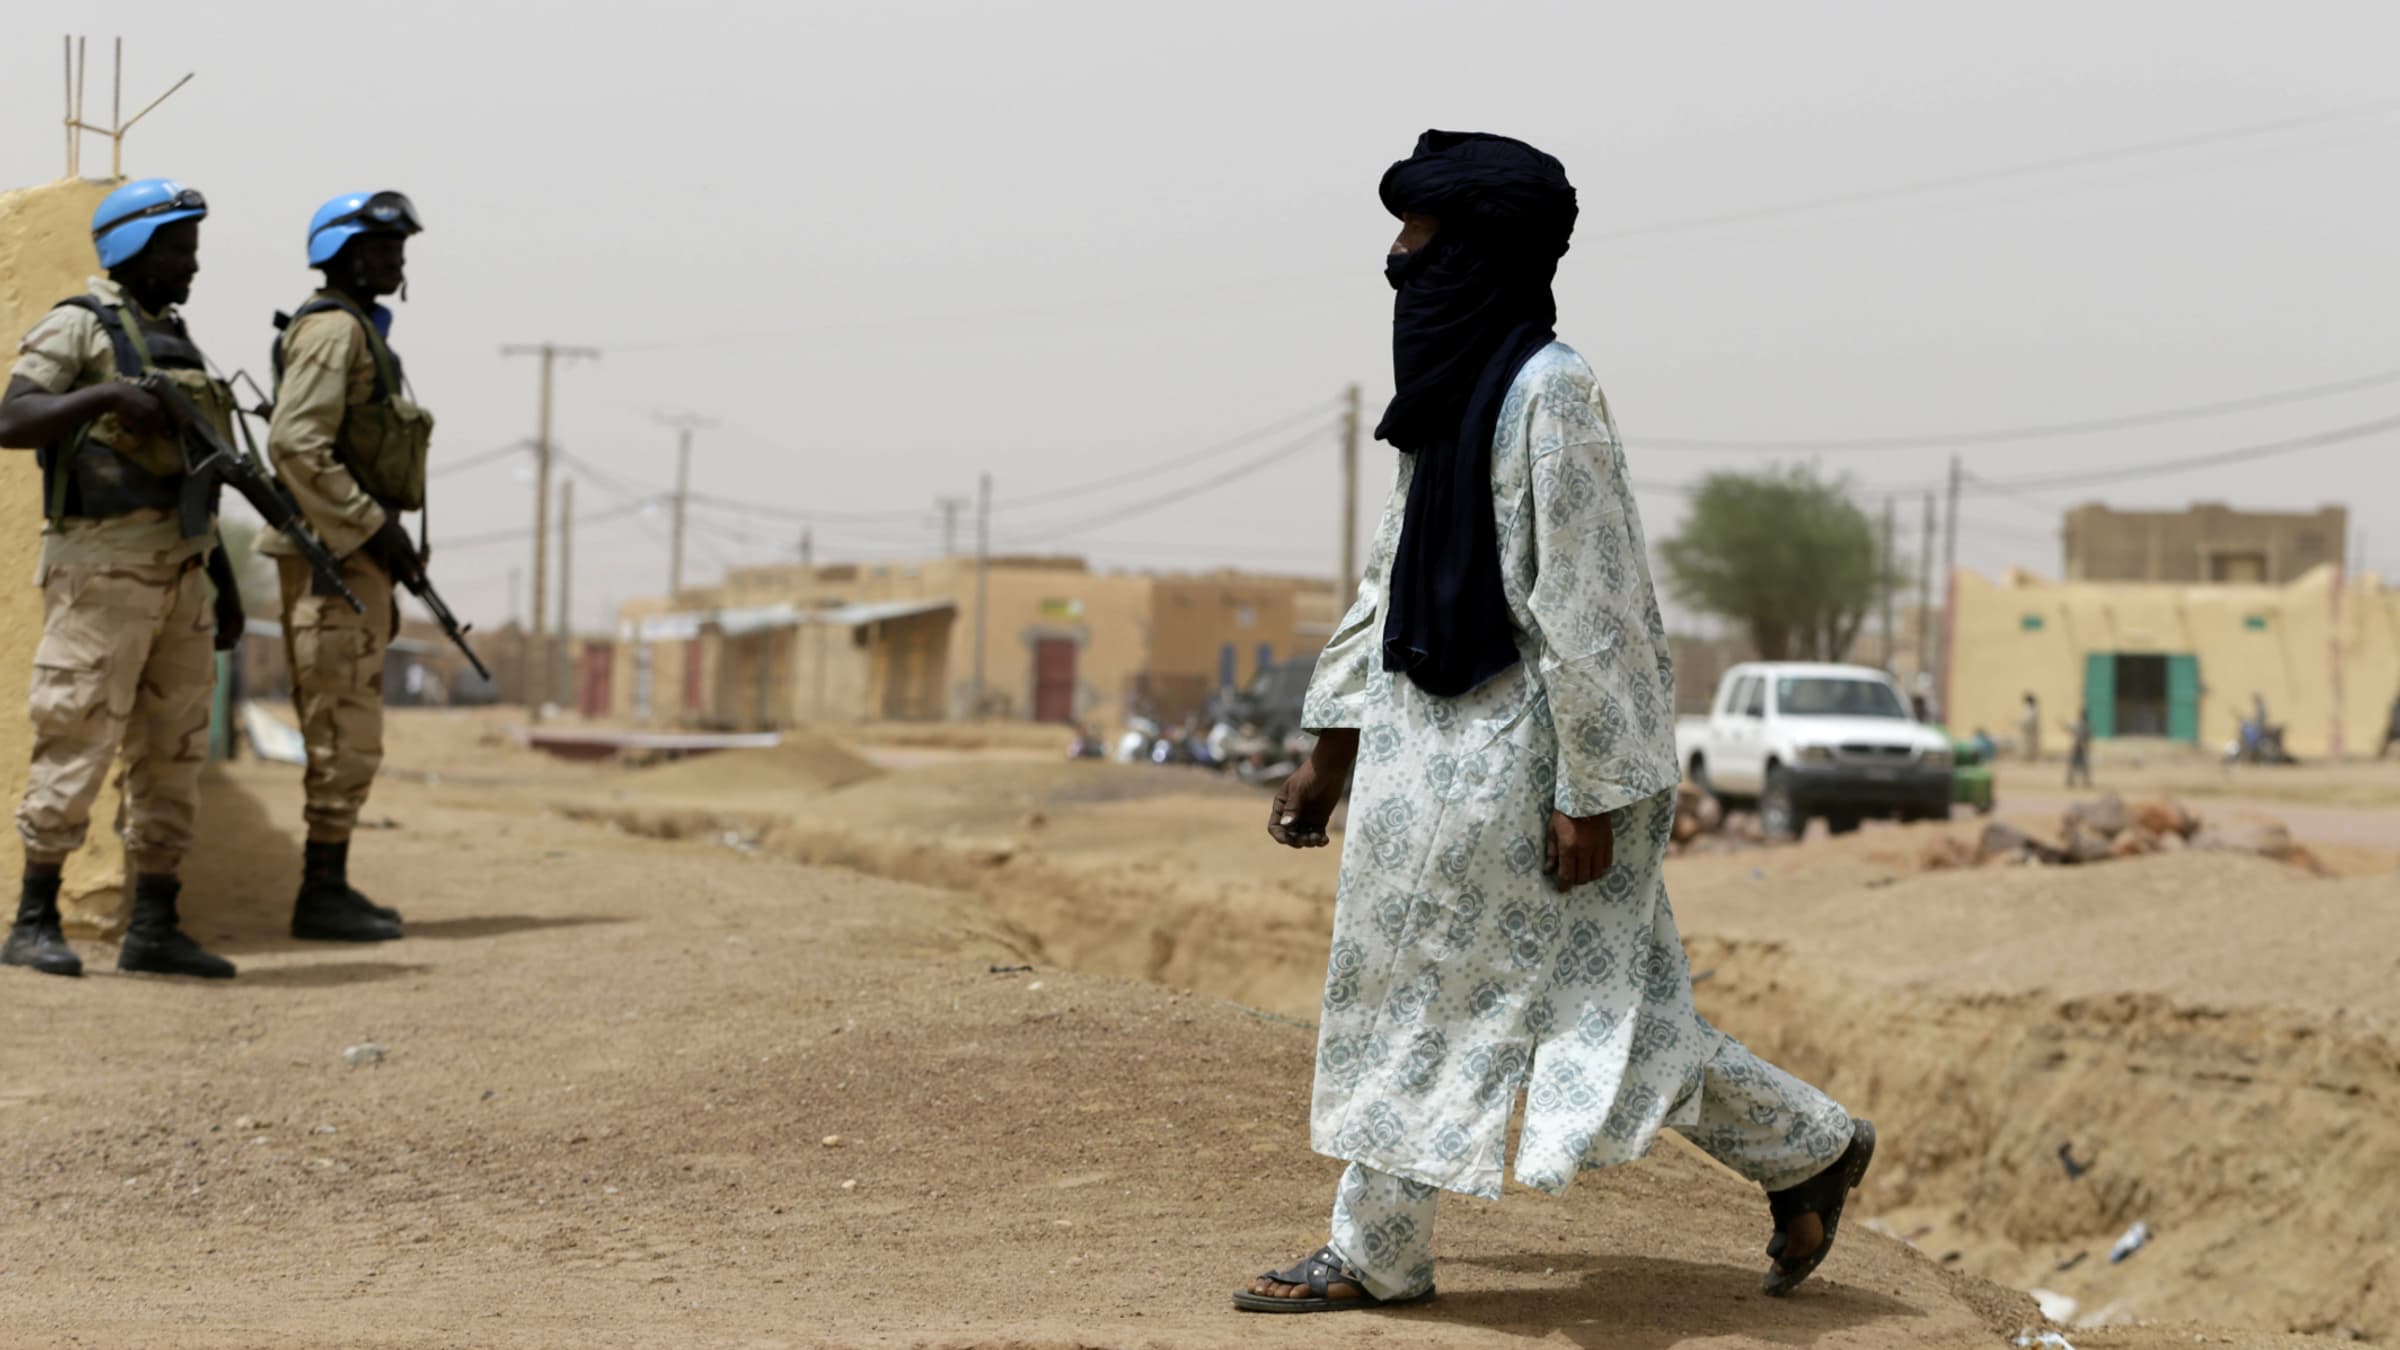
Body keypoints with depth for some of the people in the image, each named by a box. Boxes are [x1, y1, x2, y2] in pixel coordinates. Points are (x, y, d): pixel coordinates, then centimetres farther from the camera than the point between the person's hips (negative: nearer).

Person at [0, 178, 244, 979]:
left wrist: (224, 583, 18)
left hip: (178, 572, 8)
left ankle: (154, 929, 9)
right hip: (102, 566, -8)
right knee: (79, 741, -8)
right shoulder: (78, 327, -5)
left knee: (172, 751, 6)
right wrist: (105, 394, -30)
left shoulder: (176, 340, 18)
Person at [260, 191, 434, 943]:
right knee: (346, 733, -9)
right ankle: (322, 897, -6)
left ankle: (331, 888, 16)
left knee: (345, 733, 12)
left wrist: (382, 573, 23)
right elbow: (296, 445, -23)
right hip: (332, 559, -10)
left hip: (351, 560, 10)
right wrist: (375, 530, -23)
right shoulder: (332, 329, -11)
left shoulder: (363, 335, 21)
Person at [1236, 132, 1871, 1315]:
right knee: (1597, 995, 12)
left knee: (1420, 992, 0)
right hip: (1438, 739, 9)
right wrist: (1331, 752, 19)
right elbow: (1393, 576, 18)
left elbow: (1585, 603, -19)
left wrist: (1589, 794, -19)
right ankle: (1807, 1151, 20)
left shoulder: (1547, 393, -16)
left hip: (1506, 756, -9)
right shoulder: (1451, 390, 11)